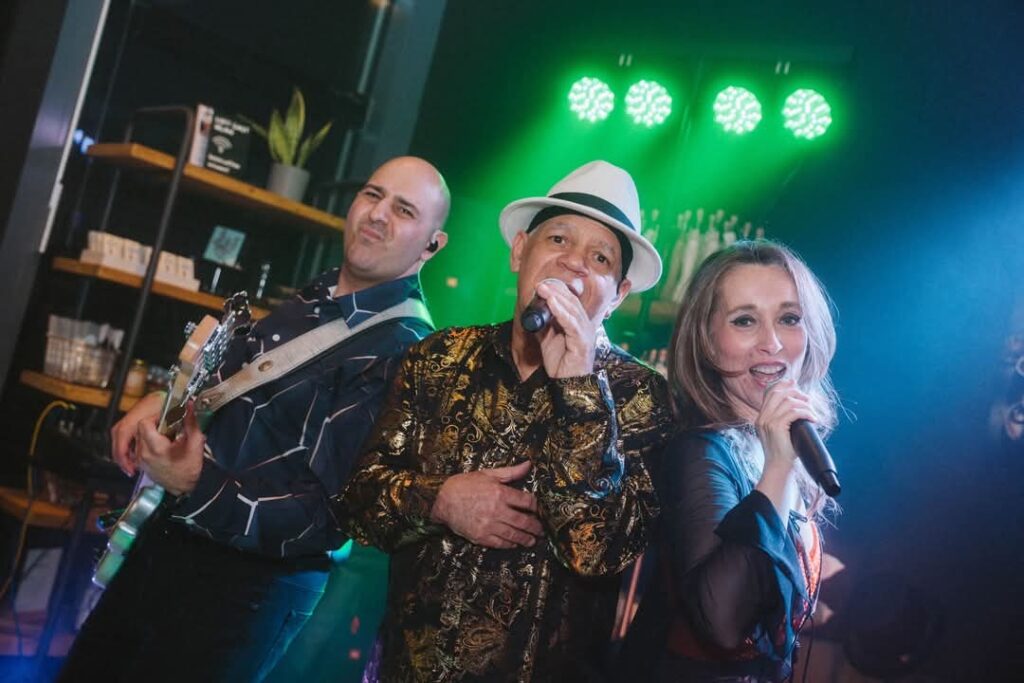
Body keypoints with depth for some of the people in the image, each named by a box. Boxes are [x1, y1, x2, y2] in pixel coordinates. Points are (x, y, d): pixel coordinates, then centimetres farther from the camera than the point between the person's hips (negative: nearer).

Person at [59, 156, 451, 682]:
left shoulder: (406, 352, -21)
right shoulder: (312, 298, 5)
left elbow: (334, 514, -25)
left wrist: (197, 490, -33)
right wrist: (165, 399, 1)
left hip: (248, 584, -8)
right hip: (168, 542, 8)